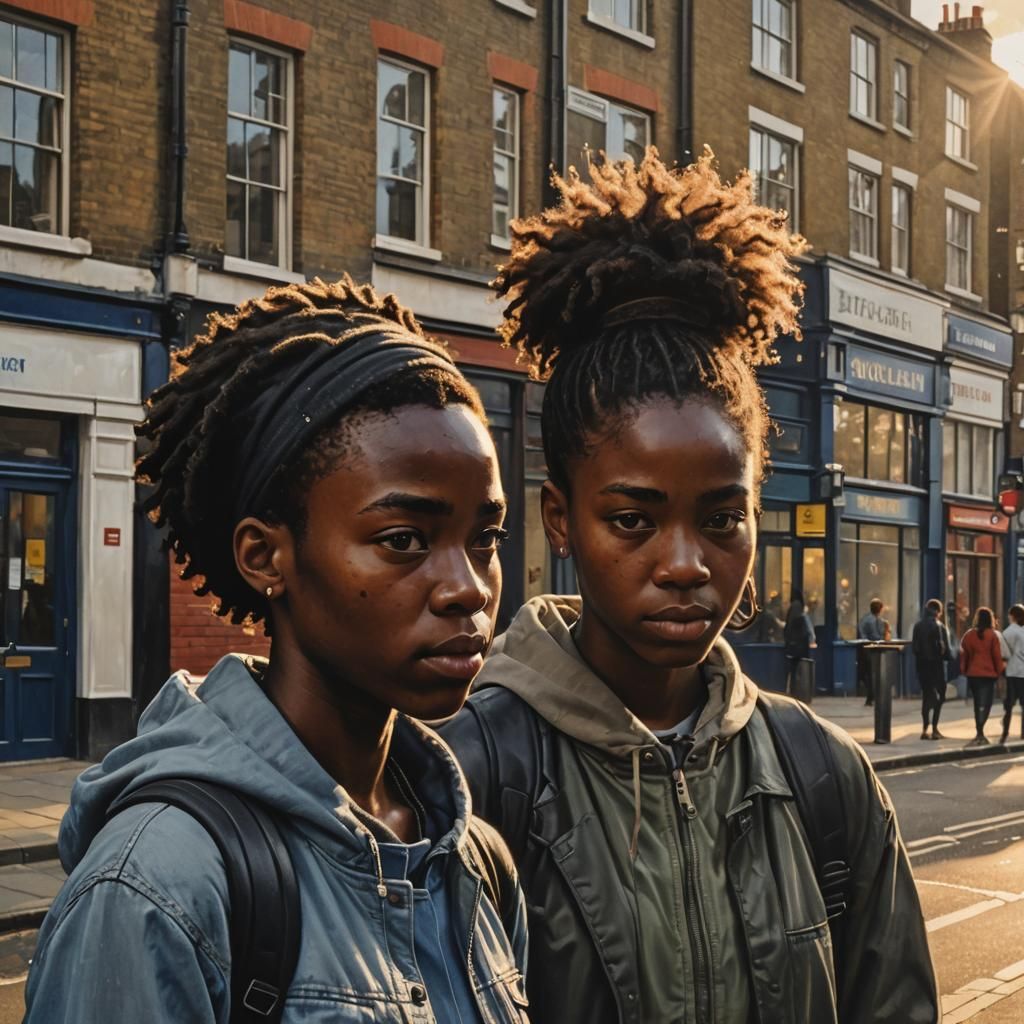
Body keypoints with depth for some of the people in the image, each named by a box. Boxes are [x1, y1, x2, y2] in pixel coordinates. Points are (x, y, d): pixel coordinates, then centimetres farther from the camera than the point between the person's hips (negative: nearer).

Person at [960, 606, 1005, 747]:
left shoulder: (968, 635, 1)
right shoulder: (993, 635, -8)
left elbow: (964, 655, 5)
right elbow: (997, 656, -6)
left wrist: (964, 670, 15)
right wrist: (1000, 671, 5)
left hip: (972, 674, 4)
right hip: (988, 674, -4)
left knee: (978, 704, 15)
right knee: (984, 704, -5)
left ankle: (980, 734, 18)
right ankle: (979, 734, -17)